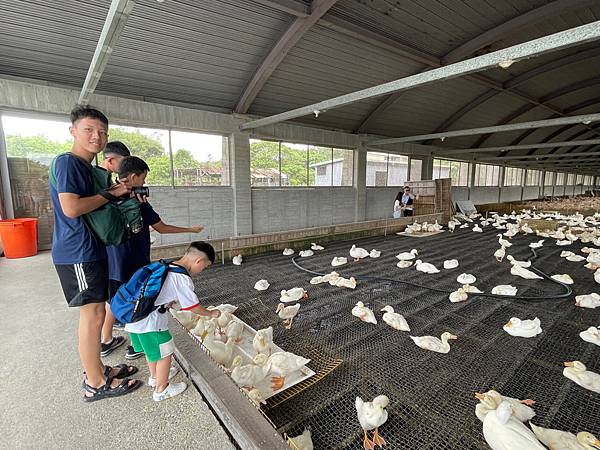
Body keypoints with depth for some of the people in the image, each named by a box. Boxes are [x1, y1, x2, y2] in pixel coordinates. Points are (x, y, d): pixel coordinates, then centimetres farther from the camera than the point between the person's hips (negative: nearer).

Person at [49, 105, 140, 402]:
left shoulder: (86, 167, 17)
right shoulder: (67, 162, -13)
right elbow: (71, 208, -24)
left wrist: (126, 196, 8)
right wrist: (110, 193, -14)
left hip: (91, 251, 10)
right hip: (78, 254, -10)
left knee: (94, 313, 16)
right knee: (93, 315, -2)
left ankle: (97, 369, 31)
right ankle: (95, 384, 13)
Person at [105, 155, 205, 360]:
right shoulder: (138, 201, -19)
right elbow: (162, 228, -12)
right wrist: (191, 229, -2)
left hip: (111, 263, 7)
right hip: (134, 264, -7)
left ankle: (106, 341, 35)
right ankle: (135, 346, 20)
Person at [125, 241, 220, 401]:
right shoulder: (182, 278, -18)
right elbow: (194, 307, -10)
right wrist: (211, 313, 5)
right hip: (149, 322, -9)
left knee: (152, 348, 28)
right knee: (165, 353, 10)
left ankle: (155, 376, 49)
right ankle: (161, 389, 27)